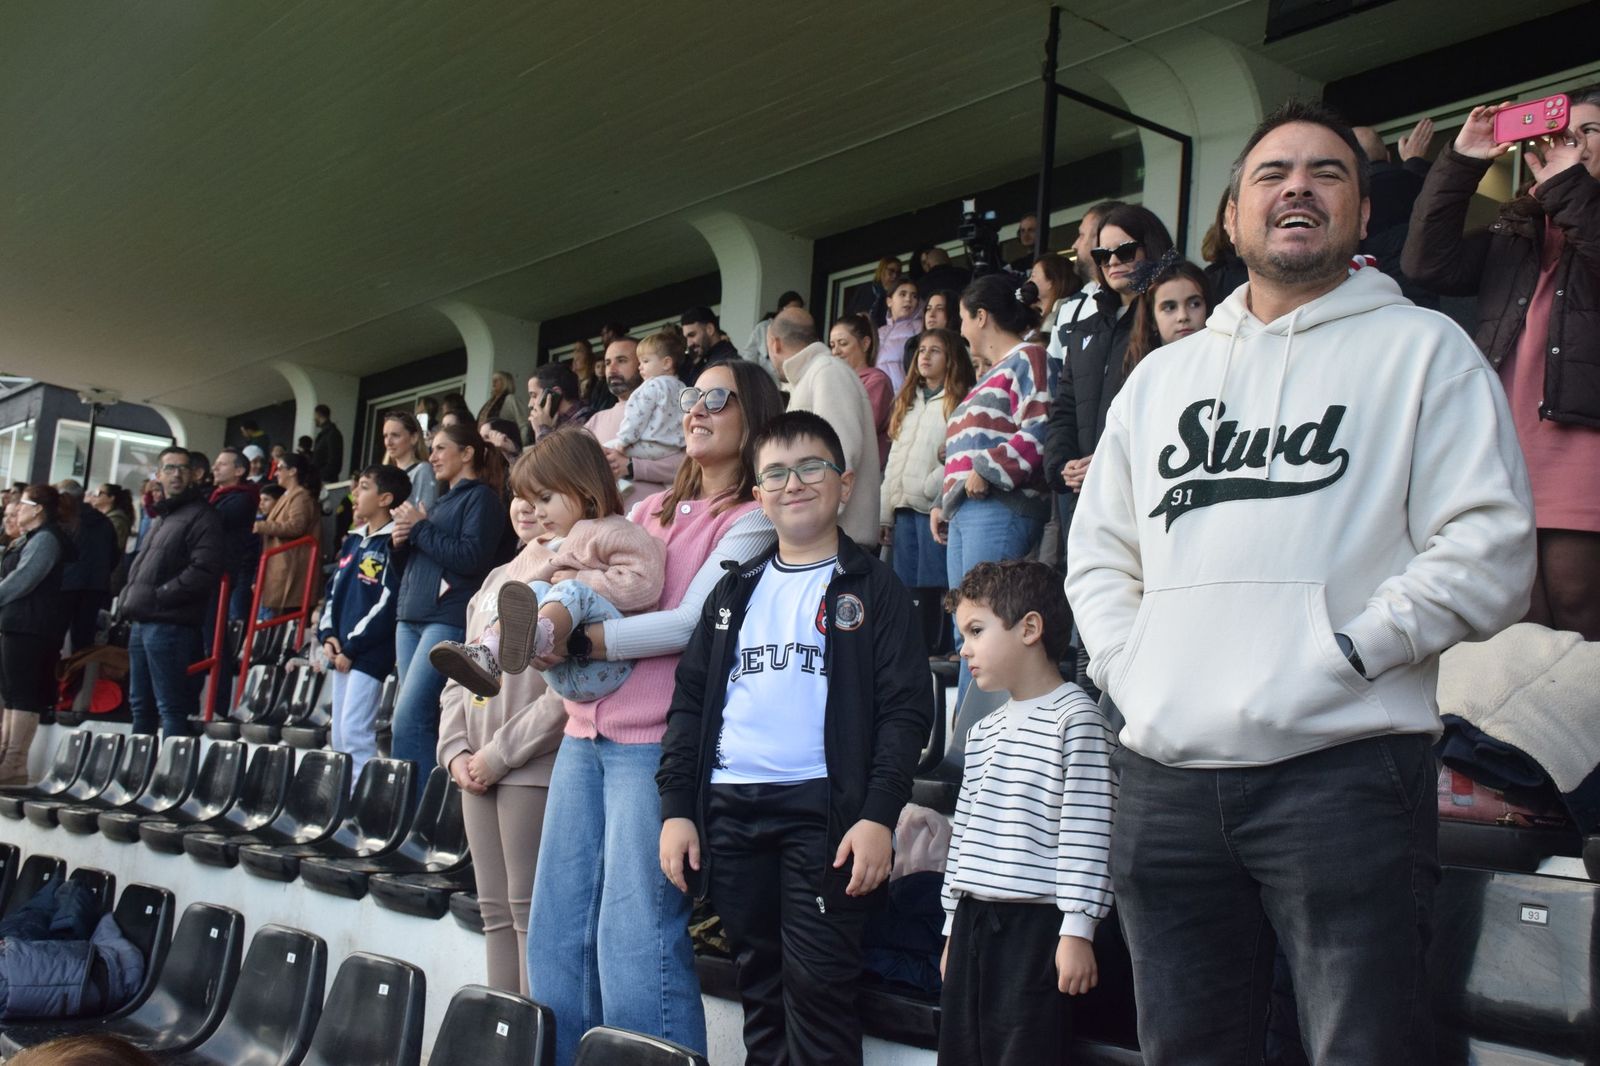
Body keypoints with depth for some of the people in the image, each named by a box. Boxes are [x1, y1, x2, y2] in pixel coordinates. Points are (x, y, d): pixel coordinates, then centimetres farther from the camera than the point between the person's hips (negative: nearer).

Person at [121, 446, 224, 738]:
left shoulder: (201, 517, -7)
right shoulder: (160, 518, 23)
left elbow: (204, 571, -20)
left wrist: (159, 595, -16)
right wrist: (129, 597, 11)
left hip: (169, 624, -9)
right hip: (142, 623, 9)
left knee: (171, 707, -8)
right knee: (140, 703, 16)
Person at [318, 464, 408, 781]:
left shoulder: (391, 545, -10)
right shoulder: (353, 541, 16)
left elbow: (386, 603, -16)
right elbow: (333, 589, 19)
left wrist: (352, 646, -15)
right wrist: (327, 635, 4)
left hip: (368, 654, -9)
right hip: (340, 653, 9)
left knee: (355, 731, -12)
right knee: (340, 734, 12)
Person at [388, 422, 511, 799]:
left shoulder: (481, 497, -1)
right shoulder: (440, 502, 24)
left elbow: (472, 558, -14)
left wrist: (420, 529, -8)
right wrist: (401, 541, 7)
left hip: (450, 619, -9)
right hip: (411, 616, 9)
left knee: (409, 718, -16)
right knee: (413, 718, 5)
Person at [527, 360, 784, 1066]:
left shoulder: (751, 520, -3)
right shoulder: (650, 509, 19)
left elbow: (693, 621, -15)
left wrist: (577, 638, -18)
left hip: (654, 743, -7)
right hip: (586, 732, 7)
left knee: (634, 939, -7)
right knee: (556, 929, 10)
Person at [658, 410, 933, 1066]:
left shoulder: (872, 588, 3)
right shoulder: (735, 591, 16)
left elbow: (906, 710, -4)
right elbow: (690, 700, 14)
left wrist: (879, 814, -14)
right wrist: (676, 808, 5)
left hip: (823, 809, -4)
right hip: (730, 810, 4)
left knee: (818, 987, -3)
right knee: (759, 985, 12)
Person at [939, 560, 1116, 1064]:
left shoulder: (1076, 717, -8)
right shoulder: (983, 730, 17)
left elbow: (1086, 831, -13)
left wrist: (1077, 930, -17)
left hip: (1035, 923, -8)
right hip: (973, 920, 8)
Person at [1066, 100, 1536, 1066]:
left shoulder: (1423, 349, 6)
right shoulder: (1163, 375, 21)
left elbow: (1489, 549, -4)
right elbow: (1099, 549, 21)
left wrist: (1348, 650, -12)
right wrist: (1128, 665, 5)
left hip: (1343, 769, -4)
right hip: (1163, 778, 5)